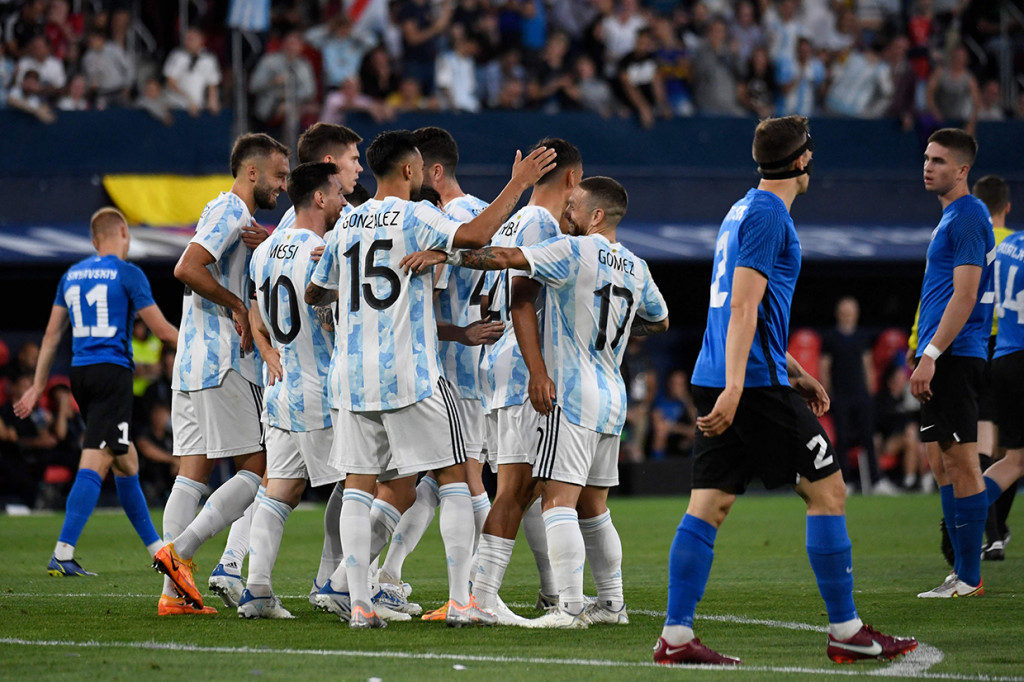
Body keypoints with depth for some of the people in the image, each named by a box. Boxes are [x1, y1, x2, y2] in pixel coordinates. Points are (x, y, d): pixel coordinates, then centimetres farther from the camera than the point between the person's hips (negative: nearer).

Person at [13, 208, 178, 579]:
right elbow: (161, 329, -3)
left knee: (126, 461, 17)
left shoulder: (71, 275, 14)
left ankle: (156, 549, 24)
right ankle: (62, 555, -22)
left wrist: (38, 385, 20)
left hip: (80, 373, 7)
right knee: (94, 464, -12)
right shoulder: (128, 274, -5)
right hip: (112, 372, -7)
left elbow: (52, 334, 16)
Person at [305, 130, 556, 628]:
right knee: (453, 478, 3)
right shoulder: (414, 217, -6)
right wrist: (518, 184, -13)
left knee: (360, 485, 10)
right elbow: (475, 235, -22)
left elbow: (314, 294, 21)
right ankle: (460, 600, -3)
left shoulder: (346, 226, 12)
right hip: (410, 374, -5)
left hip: (353, 376, 5)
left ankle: (350, 592, -1)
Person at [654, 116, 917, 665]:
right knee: (827, 490, -1)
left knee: (709, 504, 3)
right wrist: (734, 389, -24)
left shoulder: (743, 210, 20)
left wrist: (794, 372, 31)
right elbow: (744, 307, -18)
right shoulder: (768, 214, -10)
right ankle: (845, 631, 2)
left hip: (714, 381, 9)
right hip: (756, 385, -9)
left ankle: (676, 636, -3)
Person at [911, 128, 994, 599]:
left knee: (961, 462, -8)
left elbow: (965, 296, -19)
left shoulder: (968, 217, -12)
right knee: (942, 463, 11)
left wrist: (931, 355, -22)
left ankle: (969, 578, -7)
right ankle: (963, 572, 14)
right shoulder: (952, 215, 18)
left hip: (955, 356, -10)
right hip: (945, 359, 10)